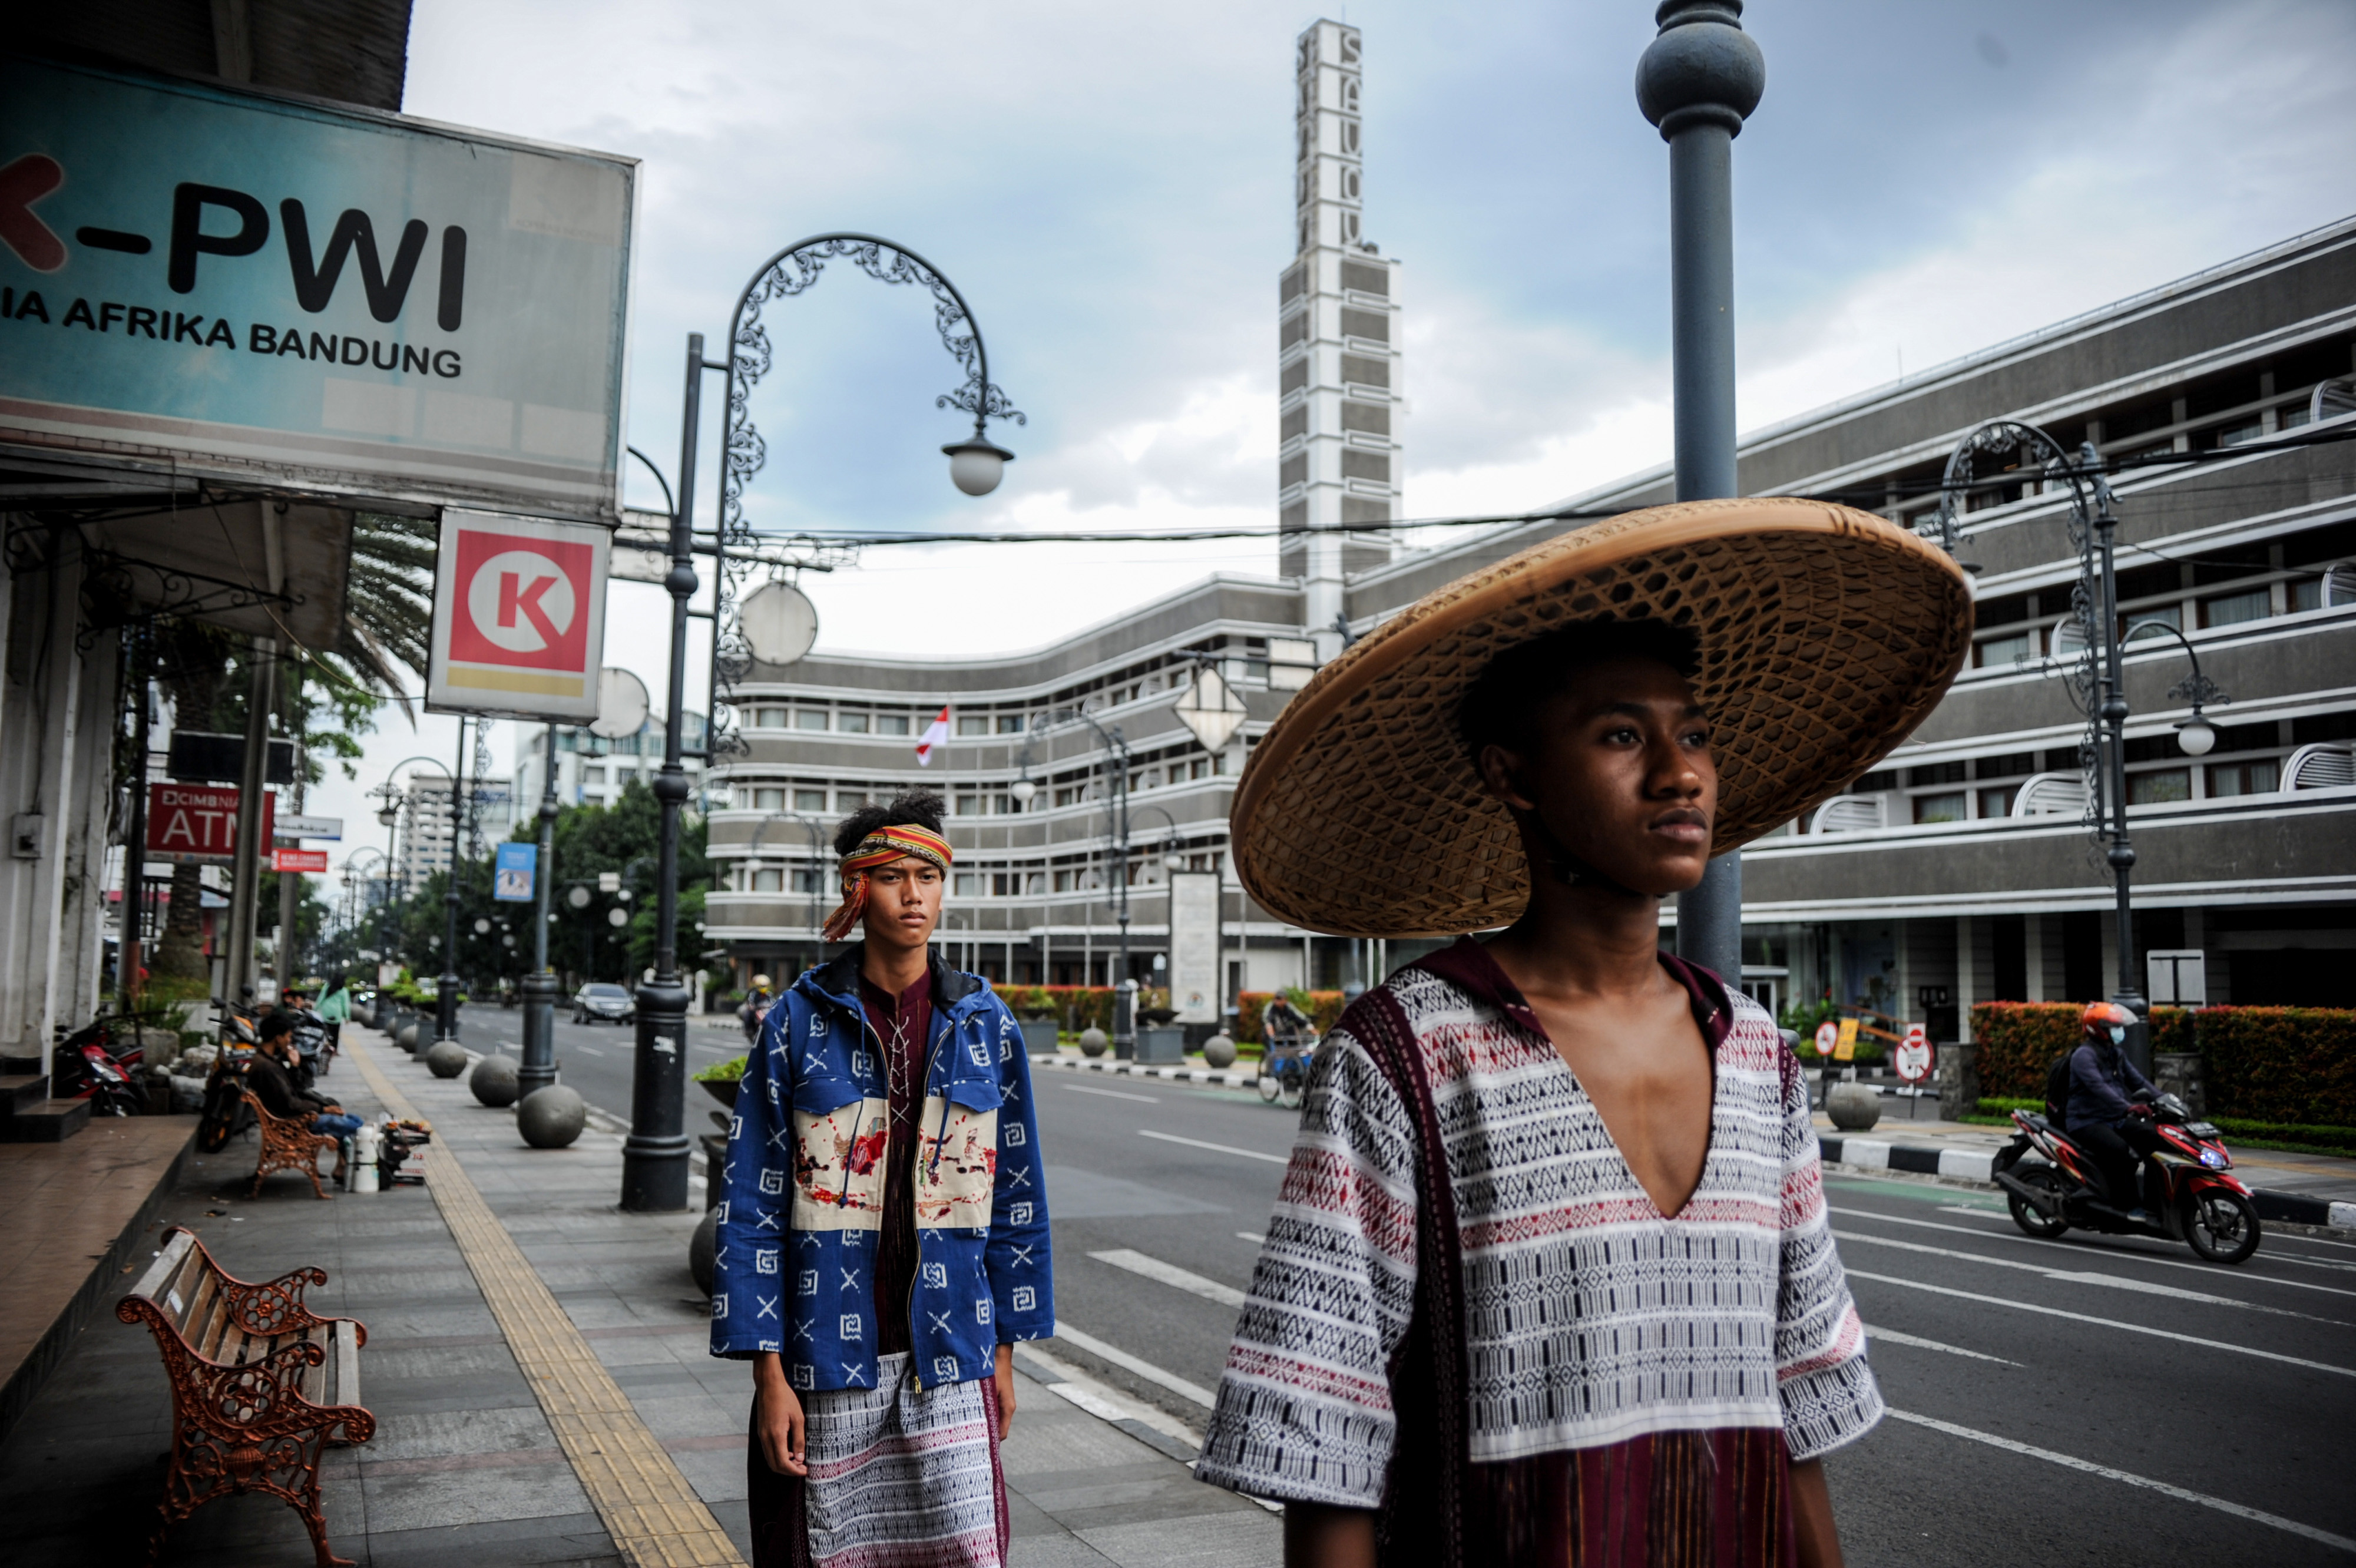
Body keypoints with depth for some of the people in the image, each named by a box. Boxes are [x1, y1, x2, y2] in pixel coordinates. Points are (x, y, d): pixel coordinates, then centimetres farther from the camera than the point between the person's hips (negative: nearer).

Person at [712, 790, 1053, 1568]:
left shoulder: (985, 1023, 3)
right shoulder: (799, 1021, -4)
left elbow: (1016, 1195, 7)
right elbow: (752, 1204, -4)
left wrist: (1004, 1350, 7)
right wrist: (769, 1372, -8)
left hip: (949, 1357, 2)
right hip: (829, 1358, -1)